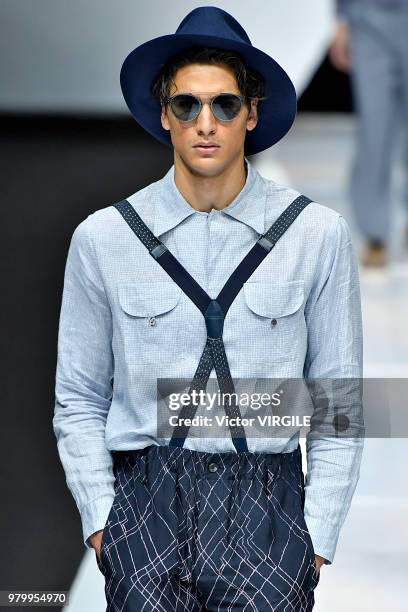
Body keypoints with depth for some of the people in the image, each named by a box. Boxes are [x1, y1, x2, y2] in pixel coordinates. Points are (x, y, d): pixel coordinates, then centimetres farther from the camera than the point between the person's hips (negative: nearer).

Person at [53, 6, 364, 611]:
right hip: (146, 488, 1)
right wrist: (99, 520, 1)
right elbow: (79, 401, 10)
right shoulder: (101, 238, 3)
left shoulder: (318, 234, 2)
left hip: (267, 494, -1)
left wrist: (317, 539, 1)